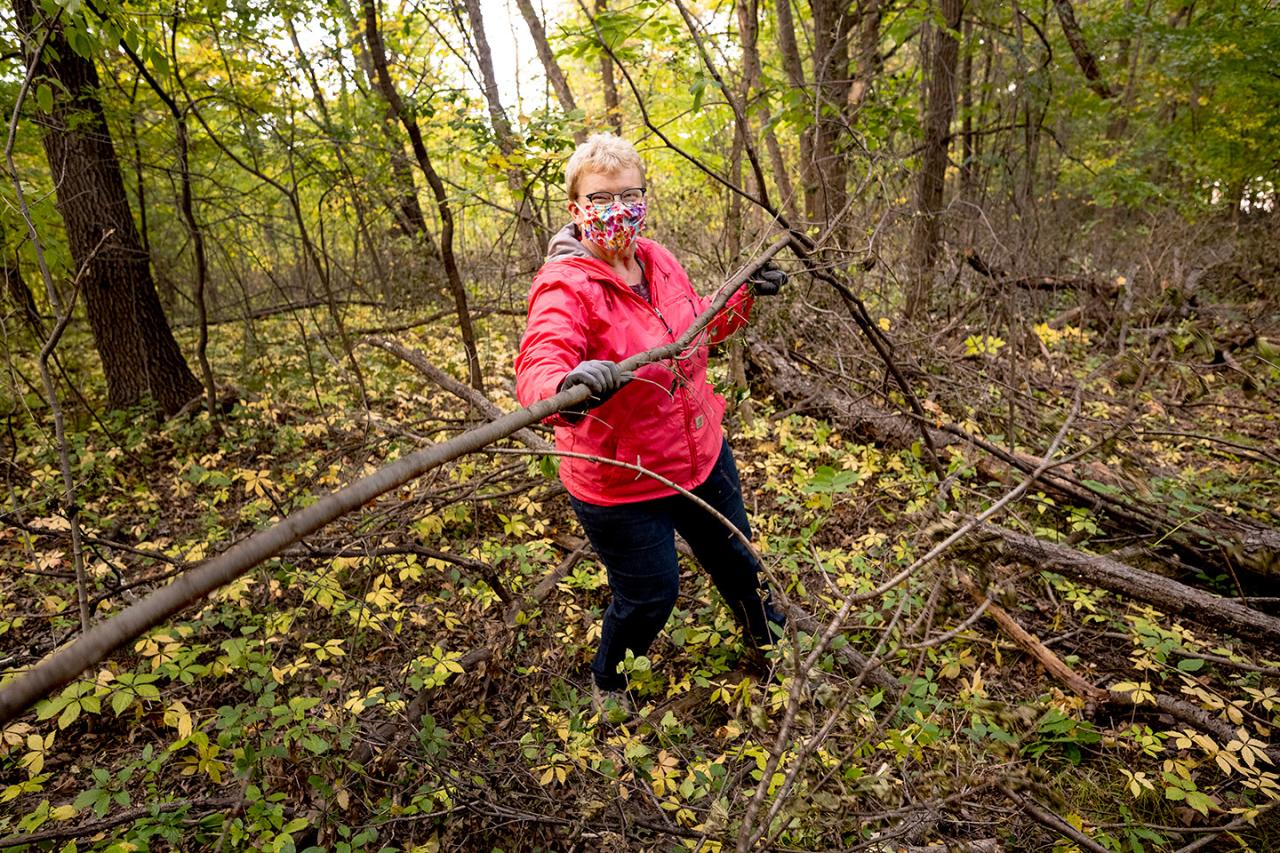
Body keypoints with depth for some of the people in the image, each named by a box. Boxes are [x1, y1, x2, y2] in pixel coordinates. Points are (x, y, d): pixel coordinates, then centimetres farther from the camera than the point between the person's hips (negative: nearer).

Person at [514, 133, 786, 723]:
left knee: (733, 555, 28)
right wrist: (567, 390, -65)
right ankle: (607, 679, 46)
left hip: (701, 453, 7)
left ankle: (768, 636, 61)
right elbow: (538, 364, -44)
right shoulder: (565, 287, -24)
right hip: (619, 482, -7)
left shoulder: (657, 260, -2)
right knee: (650, 593, 10)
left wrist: (745, 295, 8)